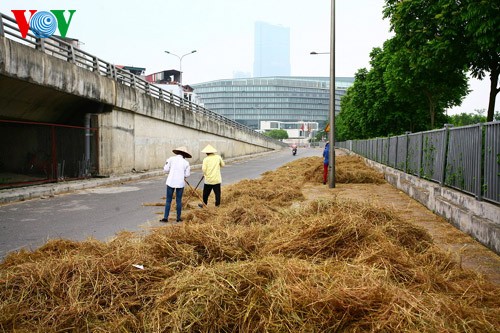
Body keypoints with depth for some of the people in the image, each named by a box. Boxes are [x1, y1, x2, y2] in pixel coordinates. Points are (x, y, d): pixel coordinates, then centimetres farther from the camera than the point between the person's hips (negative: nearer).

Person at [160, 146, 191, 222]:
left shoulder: (171, 159, -2)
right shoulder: (186, 162, 0)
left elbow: (165, 169, -4)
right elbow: (187, 174, 0)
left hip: (171, 182, 0)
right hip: (180, 183, 0)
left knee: (168, 200, 6)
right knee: (179, 201, 9)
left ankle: (165, 217, 6)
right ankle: (178, 218, 14)